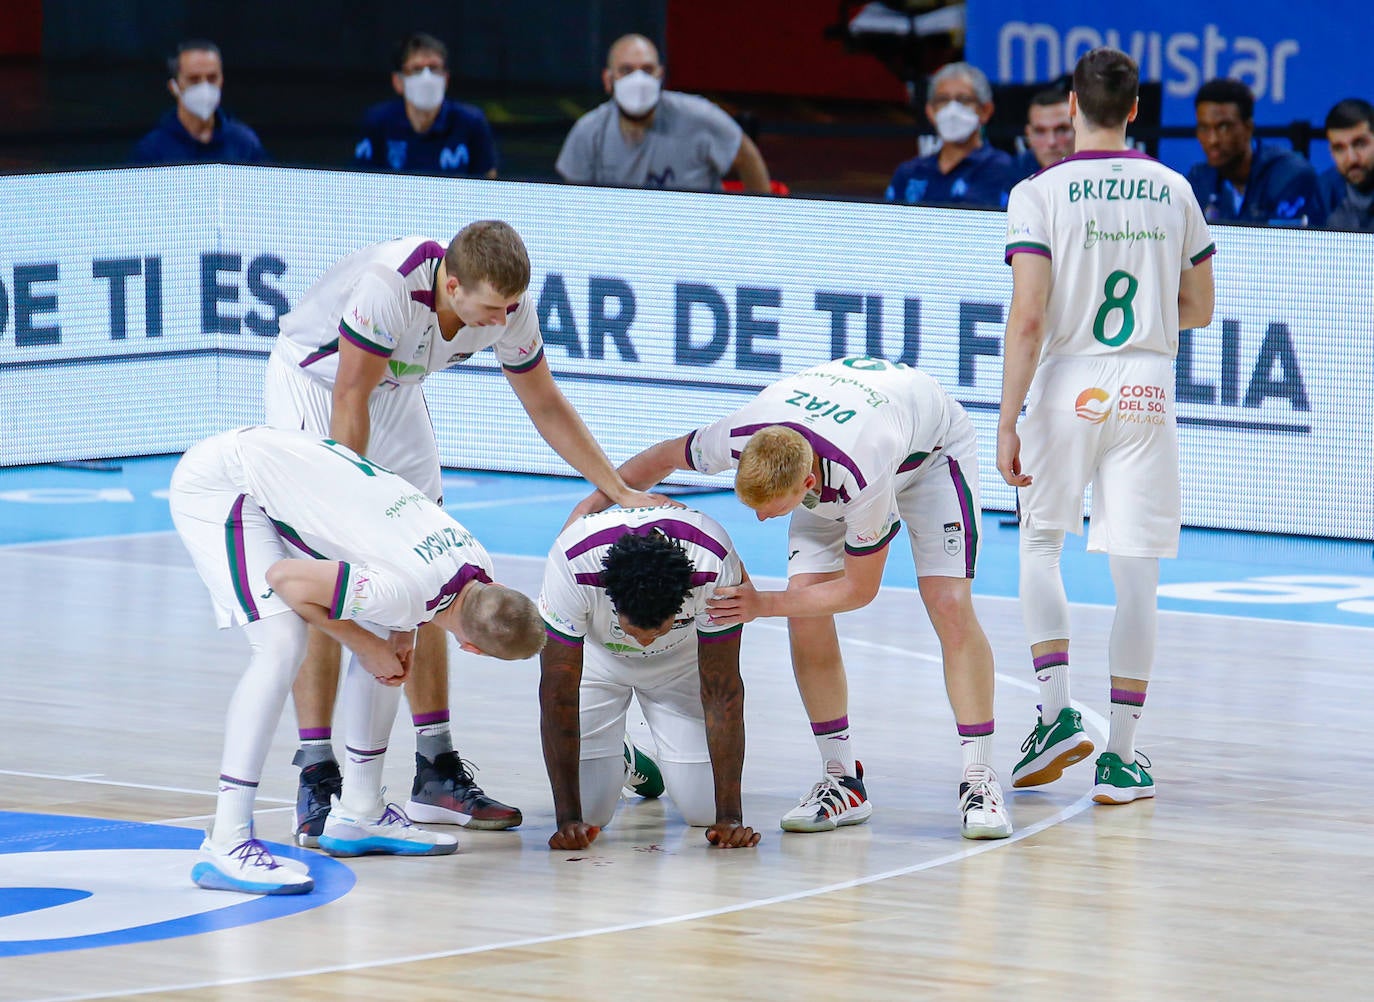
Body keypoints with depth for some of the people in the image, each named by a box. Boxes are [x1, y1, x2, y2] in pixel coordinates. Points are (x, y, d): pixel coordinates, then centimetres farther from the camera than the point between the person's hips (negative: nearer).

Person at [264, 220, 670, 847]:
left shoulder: (510, 309, -19)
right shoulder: (389, 285, -38)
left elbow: (546, 406, -3)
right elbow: (350, 405, -29)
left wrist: (622, 492, -6)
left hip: (395, 390, 6)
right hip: (312, 379, -6)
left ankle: (436, 774, 5)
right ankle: (316, 780, -16)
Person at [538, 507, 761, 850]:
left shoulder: (715, 568, -37)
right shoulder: (571, 565, -40)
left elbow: (722, 692, -27)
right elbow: (559, 693, -32)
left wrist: (729, 817, -29)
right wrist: (569, 819, -34)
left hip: (682, 660, 1)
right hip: (596, 657, 0)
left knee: (705, 807, -10)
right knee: (589, 806, -13)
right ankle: (622, 762, 22)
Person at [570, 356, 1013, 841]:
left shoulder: (863, 480, -45)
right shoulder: (739, 437, -34)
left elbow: (859, 589, -27)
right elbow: (665, 456, -8)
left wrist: (763, 604, -29)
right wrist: (595, 500, -7)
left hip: (931, 449, -5)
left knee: (951, 607, -20)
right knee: (805, 614, -12)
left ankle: (979, 780, -12)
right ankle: (842, 781, -3)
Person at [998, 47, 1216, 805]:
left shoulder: (1040, 194, -6)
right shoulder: (1173, 191, 5)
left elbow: (1028, 316, -13)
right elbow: (1199, 310, 12)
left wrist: (1007, 422, -12)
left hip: (1068, 386, -2)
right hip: (1147, 388, 2)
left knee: (1039, 546, 18)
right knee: (1134, 572, 3)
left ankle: (1056, 711, 3)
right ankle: (1120, 755, 3)